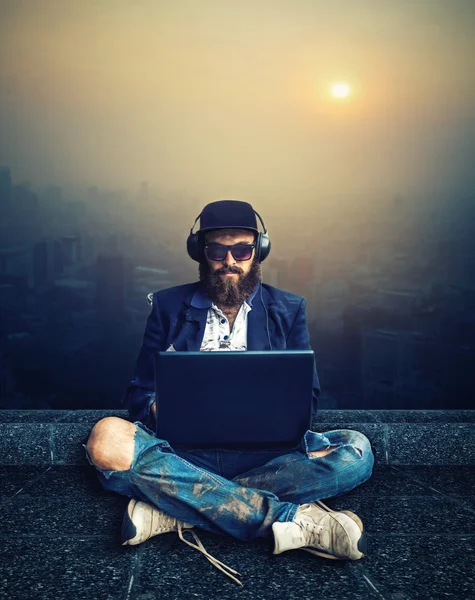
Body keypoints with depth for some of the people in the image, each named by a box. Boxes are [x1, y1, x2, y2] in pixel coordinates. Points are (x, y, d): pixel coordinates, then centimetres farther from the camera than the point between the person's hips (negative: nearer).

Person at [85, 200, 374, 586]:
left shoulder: (288, 310, 11)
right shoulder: (169, 306, 10)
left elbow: (307, 397, 10)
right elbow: (139, 393, 9)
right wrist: (158, 409, -16)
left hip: (265, 453, 1)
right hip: (184, 451, 0)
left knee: (356, 451, -26)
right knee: (108, 440, -31)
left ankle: (173, 509, -30)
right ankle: (293, 519, -33)